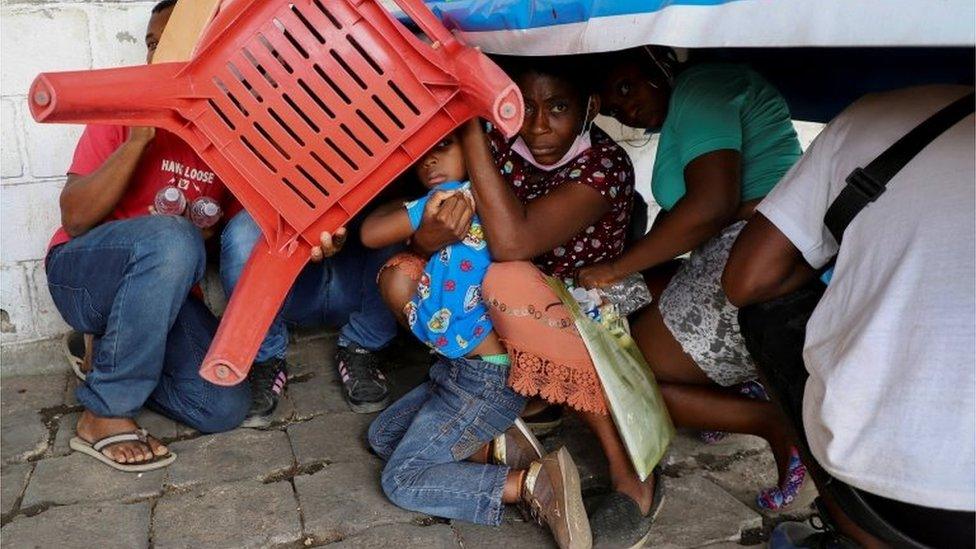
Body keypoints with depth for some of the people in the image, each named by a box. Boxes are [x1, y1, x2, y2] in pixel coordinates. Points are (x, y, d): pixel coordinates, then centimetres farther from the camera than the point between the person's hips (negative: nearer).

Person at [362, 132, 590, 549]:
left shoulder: (458, 194, -19)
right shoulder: (474, 199, 9)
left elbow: (371, 233, -16)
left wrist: (406, 204, 0)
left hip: (486, 379, -10)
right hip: (458, 369, 10)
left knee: (401, 479, -3)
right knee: (383, 436, 19)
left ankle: (532, 483, -12)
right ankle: (495, 448, 6)